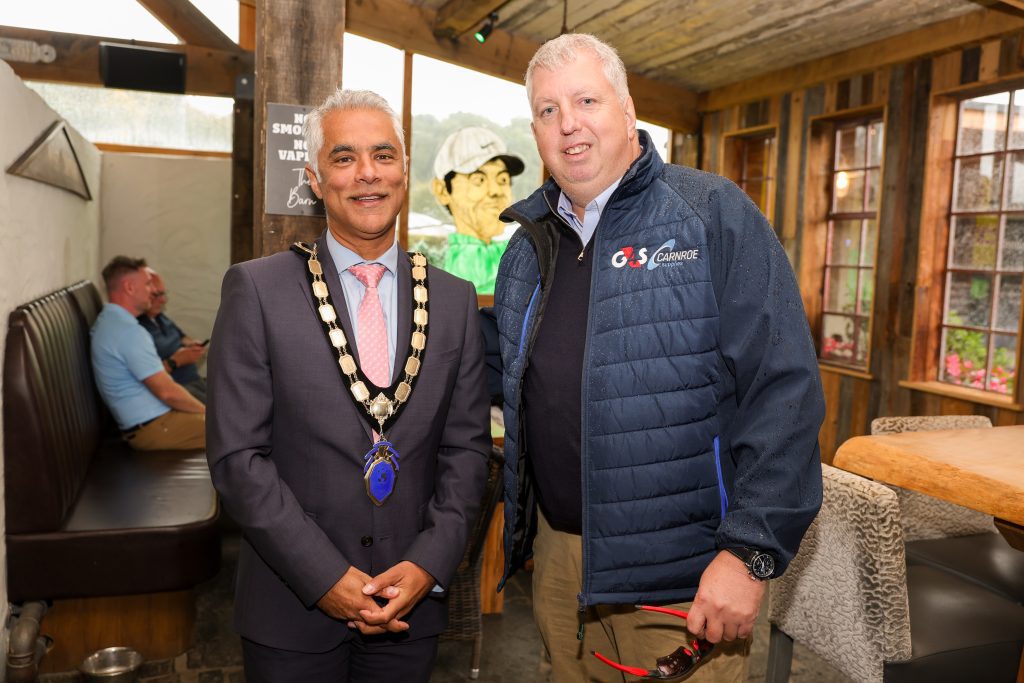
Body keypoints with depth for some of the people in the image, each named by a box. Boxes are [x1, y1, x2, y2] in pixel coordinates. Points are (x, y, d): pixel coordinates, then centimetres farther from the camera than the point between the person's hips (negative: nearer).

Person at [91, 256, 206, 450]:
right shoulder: (129, 331, -23)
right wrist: (206, 410, -9)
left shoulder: (108, 321, 11)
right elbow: (167, 391, -24)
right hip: (155, 427, -11)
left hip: (145, 421, 11)